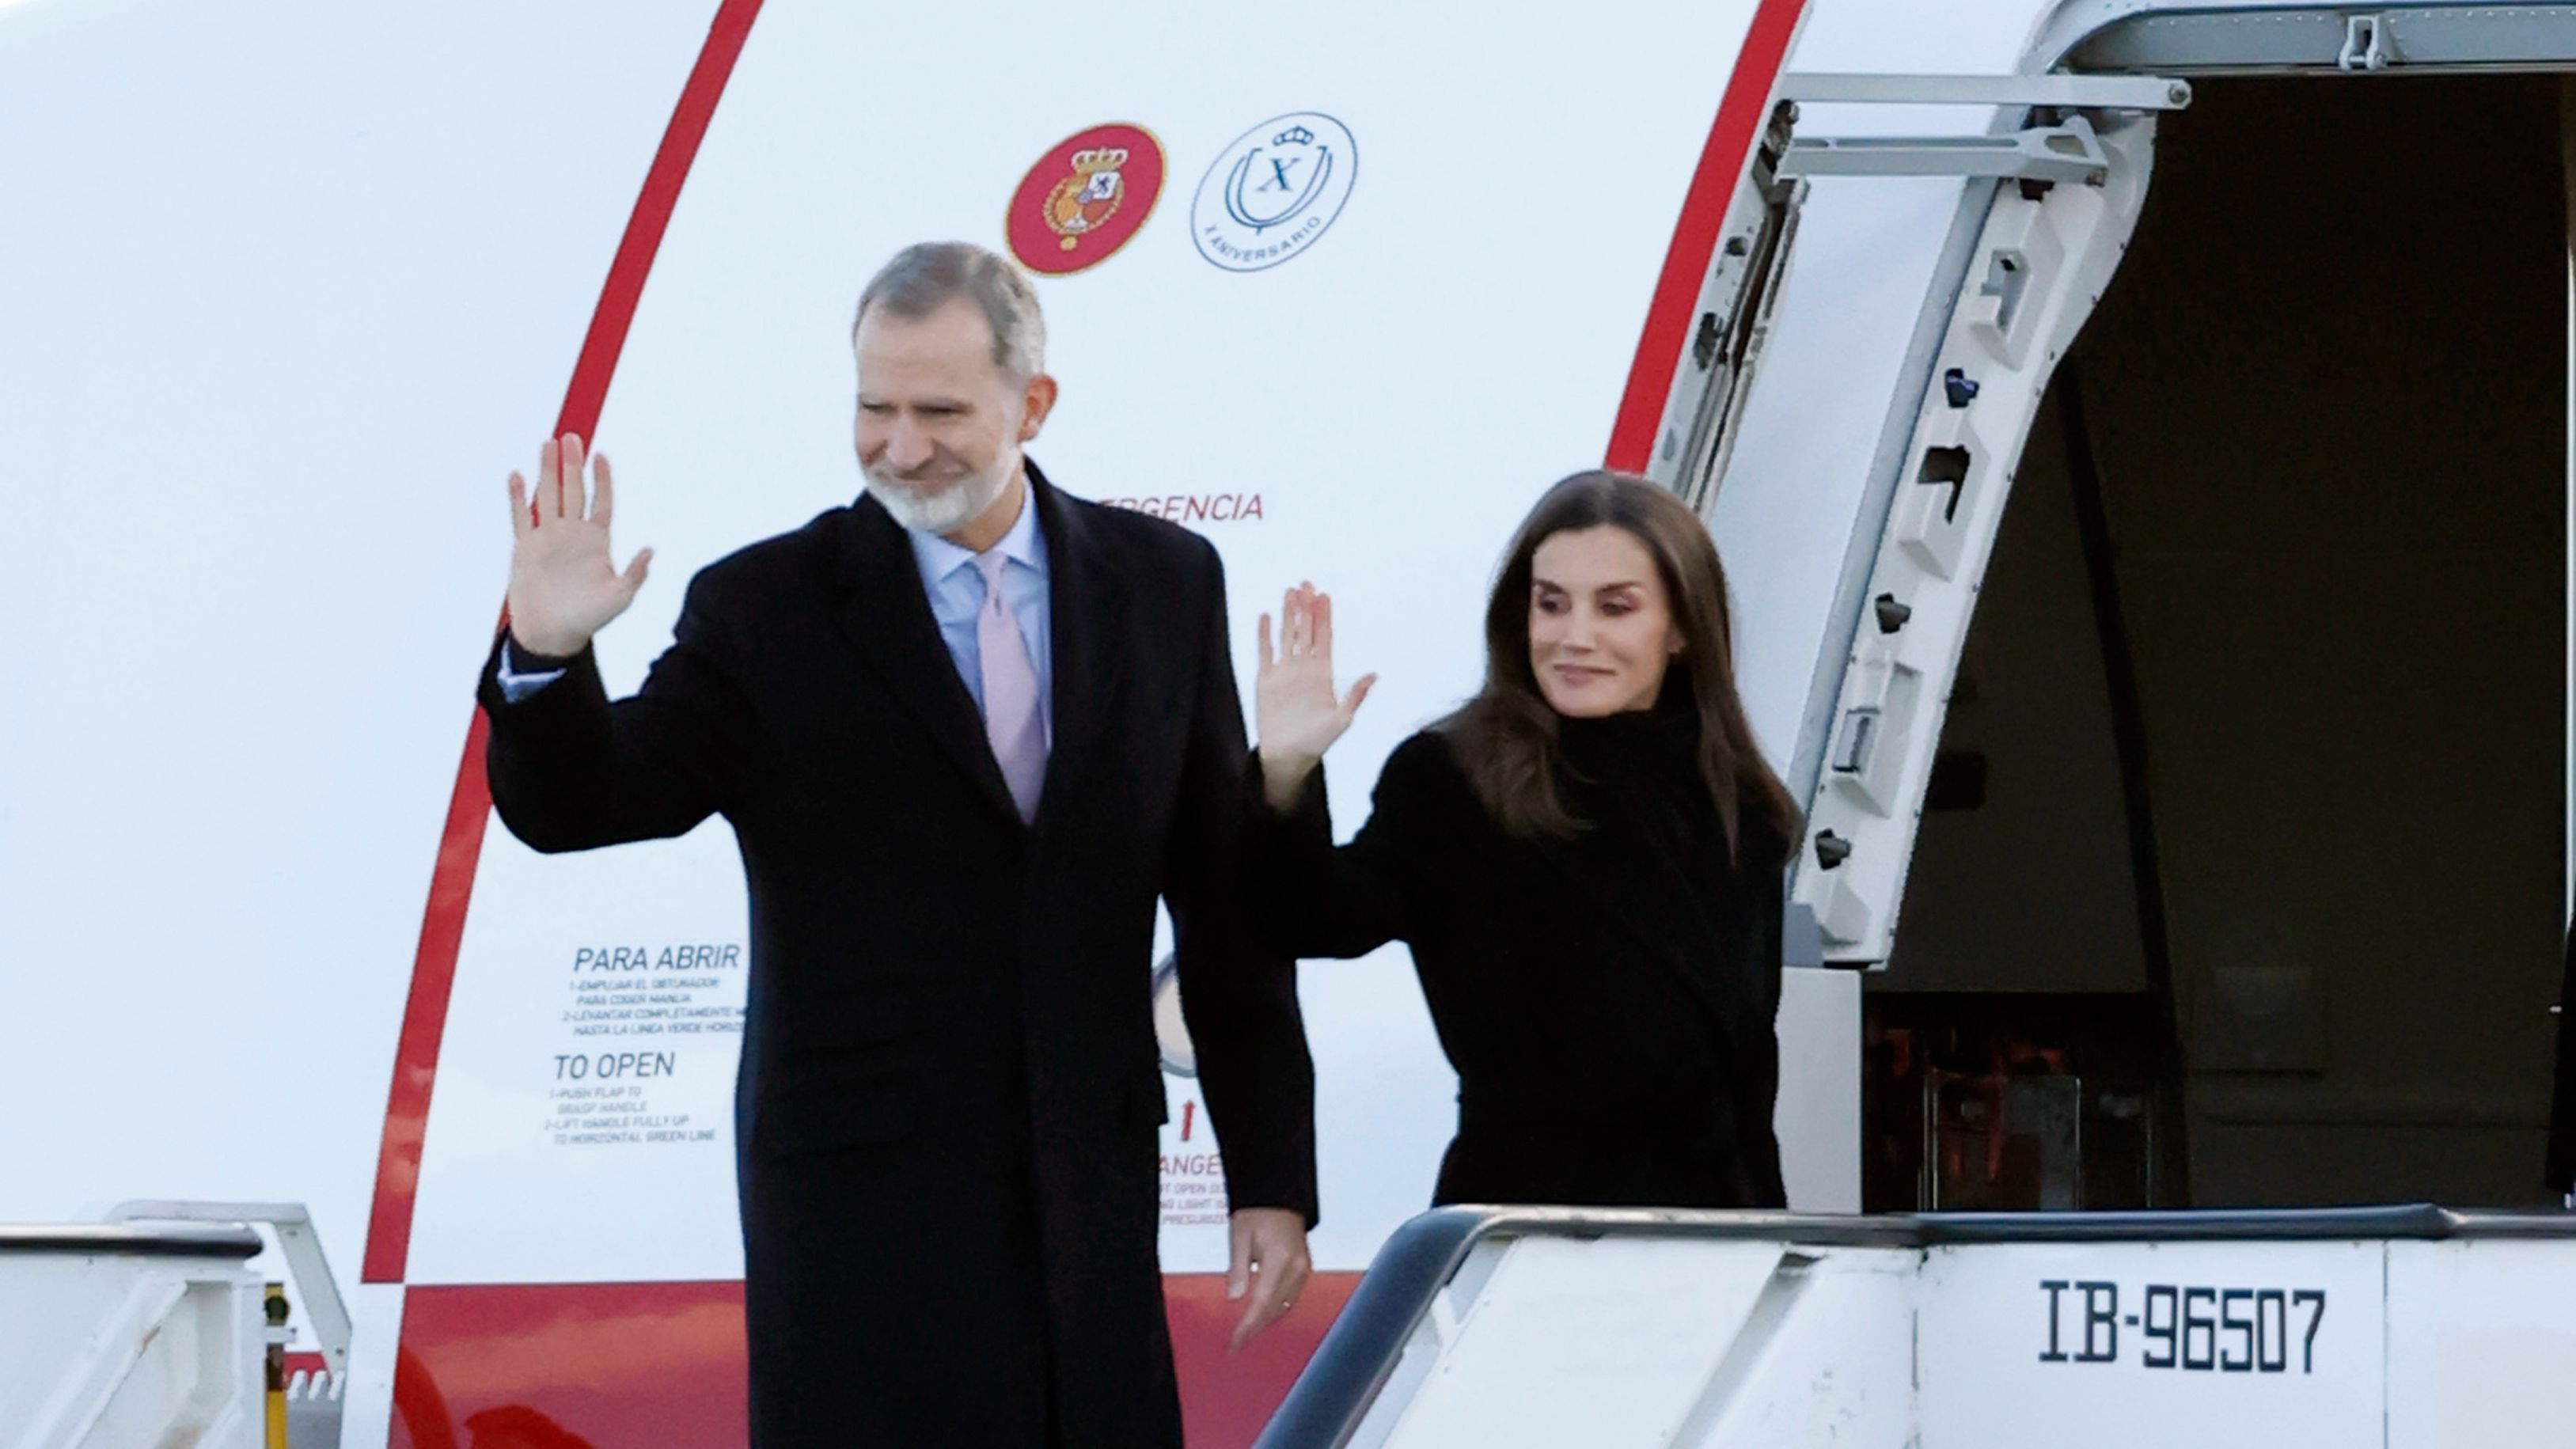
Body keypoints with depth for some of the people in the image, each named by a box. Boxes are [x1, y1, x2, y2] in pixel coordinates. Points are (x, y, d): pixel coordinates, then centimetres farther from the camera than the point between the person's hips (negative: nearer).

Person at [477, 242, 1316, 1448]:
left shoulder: (1164, 586, 6)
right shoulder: (768, 611, -2)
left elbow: (1225, 905, 9)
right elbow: (571, 807, -7)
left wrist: (1273, 1179, 7)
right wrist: (548, 657, -28)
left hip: (1093, 1198, 3)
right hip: (860, 1200, -3)